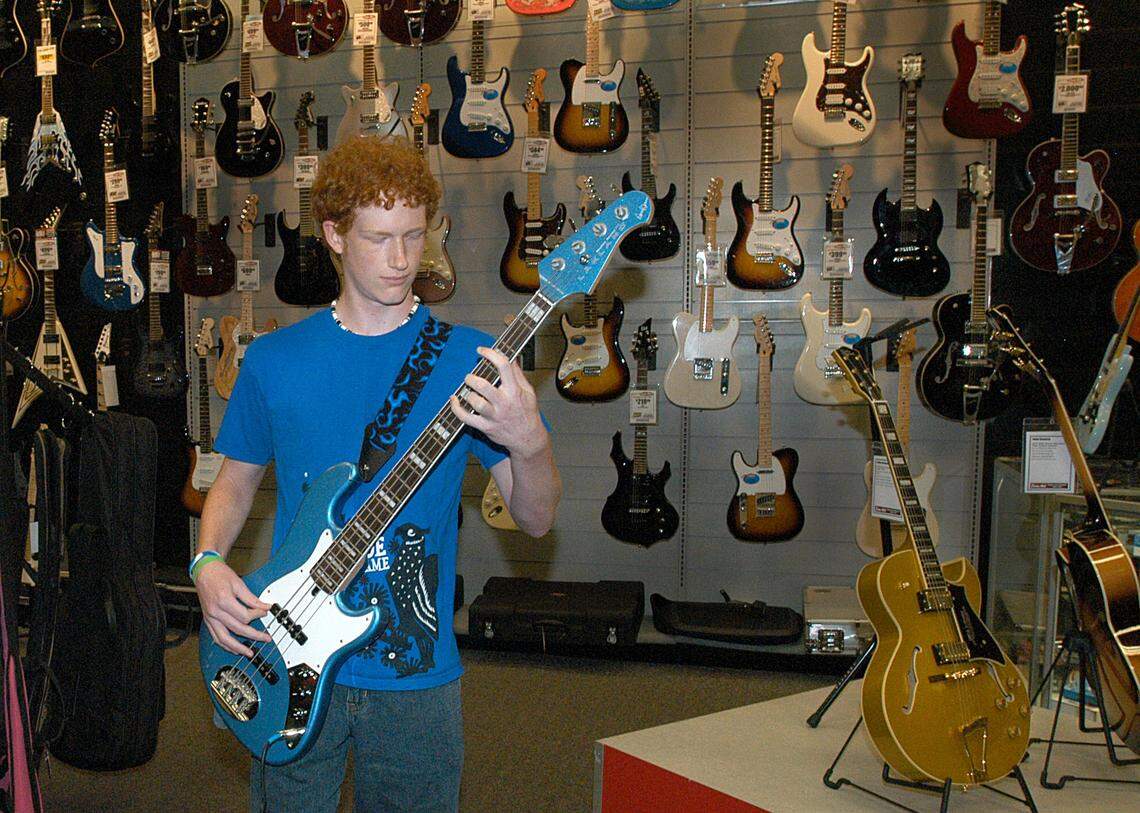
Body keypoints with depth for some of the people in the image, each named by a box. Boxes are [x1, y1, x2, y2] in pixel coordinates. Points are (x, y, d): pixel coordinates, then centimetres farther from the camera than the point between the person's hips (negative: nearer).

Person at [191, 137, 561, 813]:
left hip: (417, 670, -1)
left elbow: (537, 518, -11)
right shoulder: (274, 360, 0)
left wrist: (529, 441, -31)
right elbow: (236, 482, 13)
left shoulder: (468, 359, -7)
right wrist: (208, 564, -6)